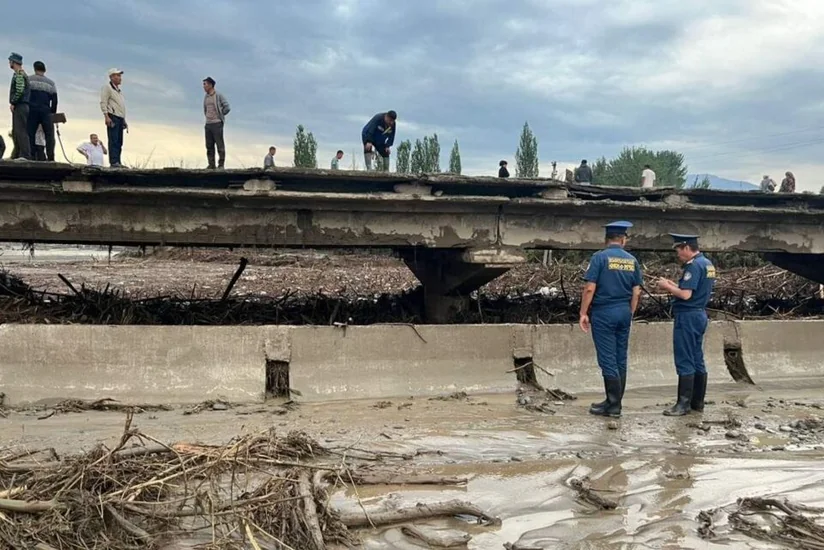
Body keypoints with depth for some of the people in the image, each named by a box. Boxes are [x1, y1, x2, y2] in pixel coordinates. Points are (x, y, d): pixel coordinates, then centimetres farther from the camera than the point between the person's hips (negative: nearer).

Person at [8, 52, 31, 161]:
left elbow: (19, 90, -21)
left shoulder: (19, 74, -9)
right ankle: (16, 155, 13)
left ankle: (25, 155, -20)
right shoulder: (23, 74, 22)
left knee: (20, 131, -15)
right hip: (23, 106, 10)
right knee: (16, 132, 11)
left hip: (19, 106, -10)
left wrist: (13, 103, -14)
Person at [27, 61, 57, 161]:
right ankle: (50, 157, -12)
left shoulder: (28, 80, 7)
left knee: (30, 134, 1)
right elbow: (54, 99, 8)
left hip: (32, 110, 0)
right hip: (46, 111, 0)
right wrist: (53, 113, 15)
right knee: (49, 135, 0)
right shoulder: (51, 82, 11)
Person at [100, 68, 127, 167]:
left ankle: (117, 162, 6)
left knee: (119, 142, 5)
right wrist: (106, 117, -19)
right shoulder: (107, 87, 0)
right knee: (113, 140, -13)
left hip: (120, 118, 9)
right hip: (112, 117, -9)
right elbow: (103, 103, -9)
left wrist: (124, 120, 23)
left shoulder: (119, 90, 26)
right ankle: (114, 162, -17)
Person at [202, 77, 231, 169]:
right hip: (208, 124, 7)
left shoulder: (219, 95, -5)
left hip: (217, 123, -7)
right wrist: (207, 116, 16)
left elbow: (227, 108, -8)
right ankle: (211, 165, 8)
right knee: (209, 146, 5)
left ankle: (221, 165, -3)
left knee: (220, 145, -6)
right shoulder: (206, 97, 15)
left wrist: (219, 116, -1)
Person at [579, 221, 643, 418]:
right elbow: (636, 292, 8)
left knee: (607, 359, -2)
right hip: (624, 313, 5)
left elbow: (590, 288, -13)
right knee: (620, 359, 11)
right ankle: (614, 401, 18)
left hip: (603, 313, -5)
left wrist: (583, 313, -6)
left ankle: (613, 404, -1)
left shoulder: (600, 257, -8)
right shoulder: (632, 260, 6)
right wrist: (630, 314, 18)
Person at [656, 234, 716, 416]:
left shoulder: (694, 266, -17)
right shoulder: (707, 264, 13)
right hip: (700, 314, 10)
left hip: (688, 317, -10)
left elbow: (686, 294, -24)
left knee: (685, 362, -6)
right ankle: (698, 402, 18)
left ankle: (684, 404, -3)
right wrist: (674, 285, 13)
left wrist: (667, 287, -9)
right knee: (697, 360, 12)